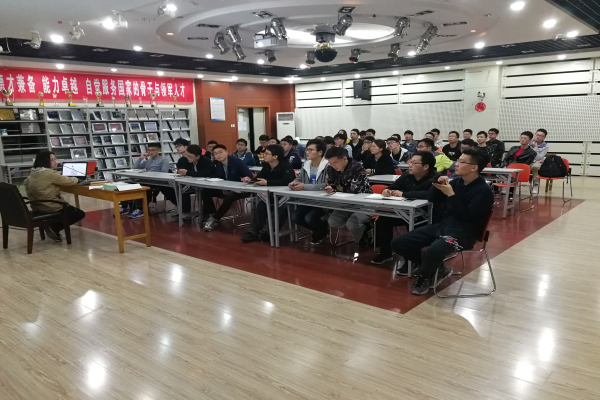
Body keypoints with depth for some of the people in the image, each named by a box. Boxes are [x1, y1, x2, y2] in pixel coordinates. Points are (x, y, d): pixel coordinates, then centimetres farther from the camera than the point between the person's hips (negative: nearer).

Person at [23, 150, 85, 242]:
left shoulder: (33, 173, 4)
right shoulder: (50, 173, -21)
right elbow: (70, 181, -13)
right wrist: (75, 179, 11)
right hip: (52, 208, -9)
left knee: (71, 209, 30)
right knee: (80, 214, 12)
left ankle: (52, 227, 11)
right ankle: (54, 227, -2)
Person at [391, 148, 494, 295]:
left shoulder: (483, 190, -9)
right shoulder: (456, 181, 11)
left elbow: (469, 218, -20)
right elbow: (431, 198, 16)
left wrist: (451, 195, -17)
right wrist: (438, 185, -4)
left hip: (464, 232, -7)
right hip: (442, 225, 8)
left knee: (433, 251, -40)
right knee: (398, 243, -5)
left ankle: (424, 277, -4)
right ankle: (438, 268, 5)